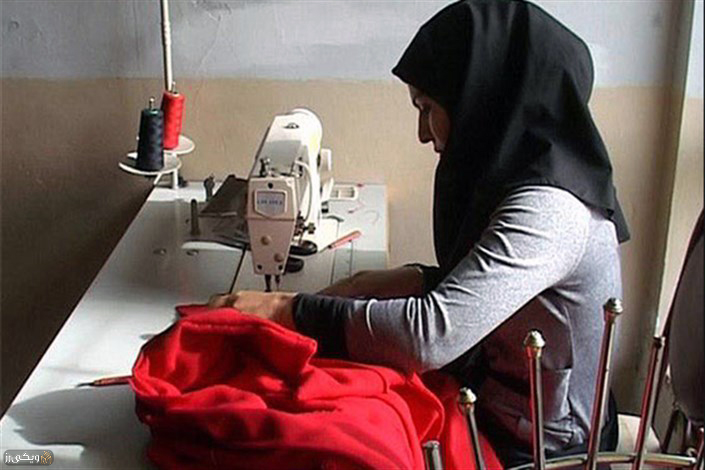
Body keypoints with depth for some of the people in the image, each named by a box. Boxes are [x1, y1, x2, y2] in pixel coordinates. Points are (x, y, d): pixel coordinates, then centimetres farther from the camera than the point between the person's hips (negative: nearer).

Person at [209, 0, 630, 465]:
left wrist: (285, 309, -24)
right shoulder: (541, 179, 2)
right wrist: (399, 281, -3)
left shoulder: (545, 212, -27)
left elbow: (430, 335, -33)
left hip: (528, 450, -8)